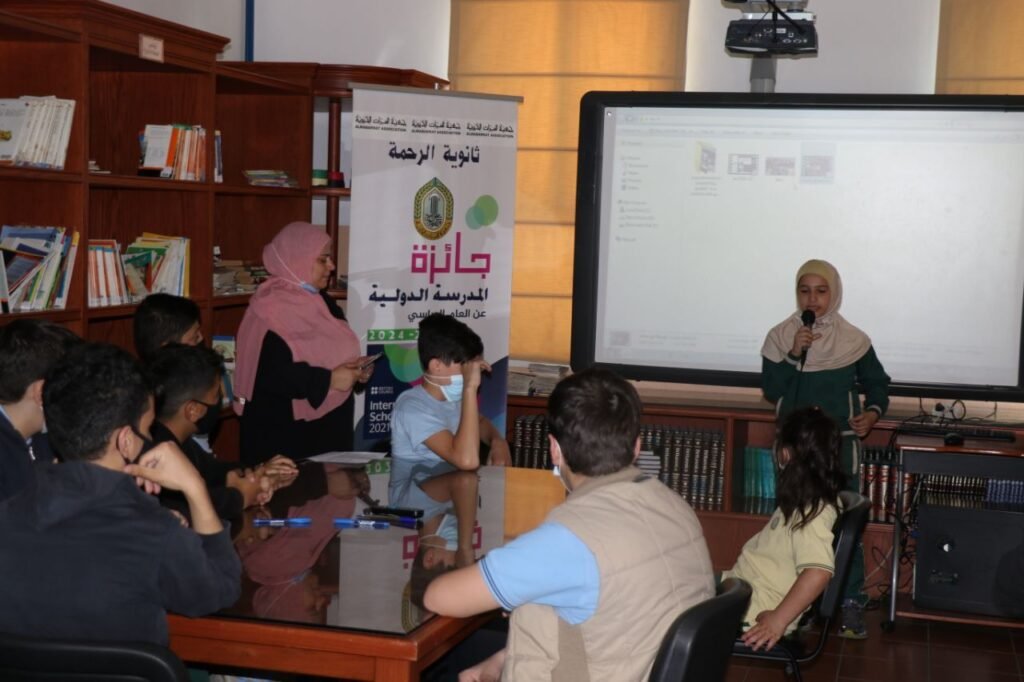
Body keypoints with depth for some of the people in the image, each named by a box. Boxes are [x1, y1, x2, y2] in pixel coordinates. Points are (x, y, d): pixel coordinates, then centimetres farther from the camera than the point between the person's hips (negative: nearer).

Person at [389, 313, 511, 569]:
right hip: (411, 497, -7)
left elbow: (481, 422, 20)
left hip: (445, 489, 7)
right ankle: (465, 551, -12)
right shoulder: (413, 408, -24)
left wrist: (498, 441, -3)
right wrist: (470, 389, -36)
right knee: (467, 477, -27)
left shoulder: (452, 396, -1)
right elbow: (467, 460, -35)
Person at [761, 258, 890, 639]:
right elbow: (770, 390, -5)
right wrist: (793, 354, -17)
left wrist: (873, 412, -10)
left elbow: (877, 384, 9)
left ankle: (852, 605, 2)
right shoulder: (781, 336, 1)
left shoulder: (853, 340, -1)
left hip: (840, 444, -1)